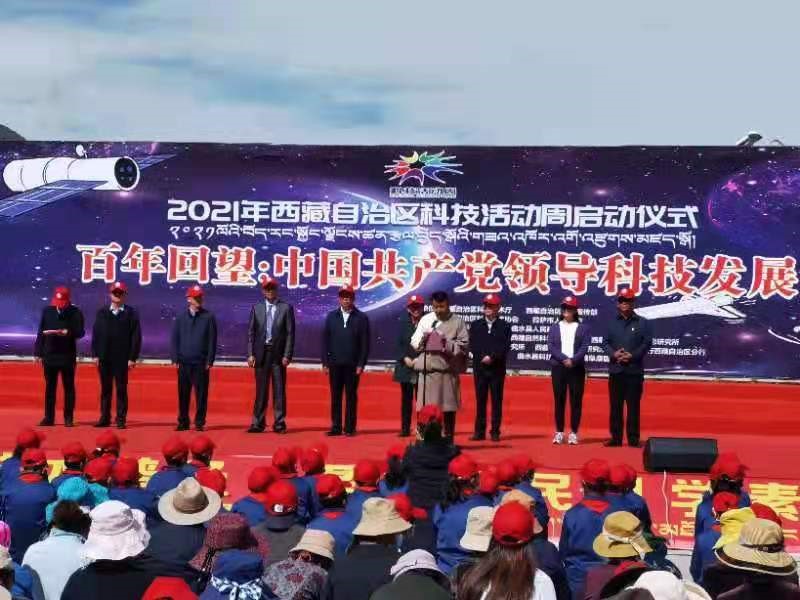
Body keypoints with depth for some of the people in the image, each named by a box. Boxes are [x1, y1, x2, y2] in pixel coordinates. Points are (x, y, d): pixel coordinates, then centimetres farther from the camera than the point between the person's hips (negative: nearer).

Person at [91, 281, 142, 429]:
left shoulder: (131, 313, 1)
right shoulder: (102, 313, 10)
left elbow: (136, 336, -3)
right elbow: (96, 334, 7)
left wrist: (133, 357, -9)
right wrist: (95, 354, -1)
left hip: (122, 358, -3)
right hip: (104, 357, 3)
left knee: (121, 389, 0)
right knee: (105, 389, 8)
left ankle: (121, 419, 4)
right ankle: (104, 418, 13)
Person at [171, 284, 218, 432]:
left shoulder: (208, 317, 3)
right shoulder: (180, 317, 7)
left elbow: (212, 340, 1)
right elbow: (174, 339, 8)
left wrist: (210, 360, -4)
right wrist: (175, 359, 0)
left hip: (201, 363, -1)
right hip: (184, 362, 1)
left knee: (201, 394, 0)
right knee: (183, 394, 4)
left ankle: (199, 422, 7)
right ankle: (183, 422, 12)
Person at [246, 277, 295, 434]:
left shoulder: (286, 308, 2)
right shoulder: (256, 308, 9)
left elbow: (290, 333, -1)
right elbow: (251, 332, 7)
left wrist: (287, 355, -9)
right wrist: (250, 354, -3)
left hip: (278, 354, -2)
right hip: (261, 353, 2)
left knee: (279, 390, 1)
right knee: (261, 390, 5)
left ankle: (279, 424, 6)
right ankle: (258, 423, 9)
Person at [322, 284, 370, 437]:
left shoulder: (361, 318, 1)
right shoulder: (331, 316, 9)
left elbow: (365, 343, -1)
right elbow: (325, 340, 7)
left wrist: (361, 364, -8)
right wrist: (325, 362, 1)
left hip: (353, 365, -2)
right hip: (335, 363, 2)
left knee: (351, 396, 2)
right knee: (335, 396, 4)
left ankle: (350, 428, 6)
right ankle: (335, 427, 8)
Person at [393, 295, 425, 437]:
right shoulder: (402, 323, 7)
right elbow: (399, 343, 4)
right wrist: (405, 358, -9)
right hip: (405, 366, 3)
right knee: (406, 398, 6)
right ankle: (405, 428, 10)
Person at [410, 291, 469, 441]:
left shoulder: (457, 321, 1)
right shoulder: (425, 319, 9)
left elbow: (464, 345, -3)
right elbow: (414, 342, 10)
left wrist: (448, 344, -17)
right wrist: (422, 340, -10)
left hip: (448, 369, -2)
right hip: (427, 369, 2)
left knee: (448, 406, 3)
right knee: (426, 407, 5)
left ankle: (448, 438, 13)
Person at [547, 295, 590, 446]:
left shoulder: (583, 327, 7)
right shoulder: (554, 327, 11)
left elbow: (584, 347, -3)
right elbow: (551, 346, 0)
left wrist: (573, 360, -17)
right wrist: (564, 359, -14)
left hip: (577, 368, -1)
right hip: (558, 367, 1)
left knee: (576, 400, -1)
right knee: (559, 400, 2)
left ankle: (574, 433, 3)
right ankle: (559, 432, 7)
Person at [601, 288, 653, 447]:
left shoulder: (643, 323, 5)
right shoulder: (612, 323, 12)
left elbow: (647, 343, -2)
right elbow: (605, 342, 8)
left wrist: (633, 355, -15)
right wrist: (613, 353, -12)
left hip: (635, 370, -2)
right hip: (615, 370, 3)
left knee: (633, 406, -1)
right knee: (615, 406, 5)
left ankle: (633, 438, 4)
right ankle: (616, 437, 10)